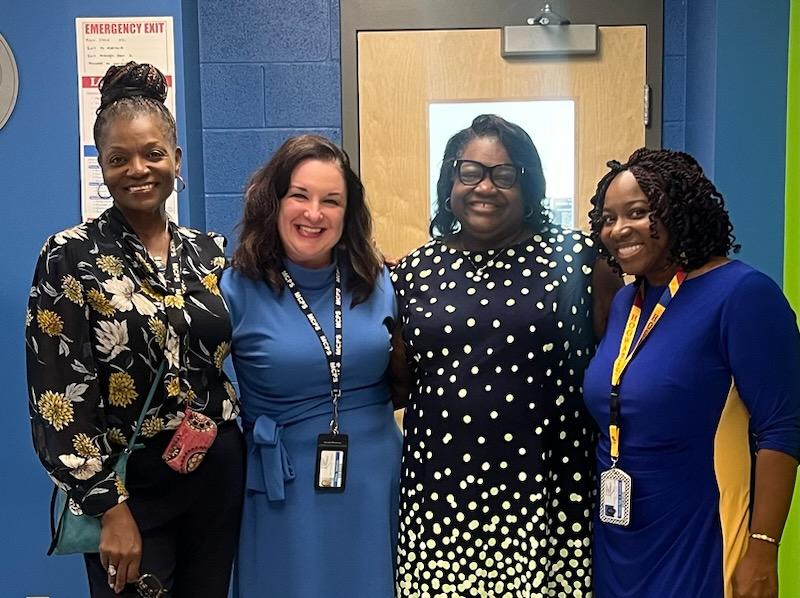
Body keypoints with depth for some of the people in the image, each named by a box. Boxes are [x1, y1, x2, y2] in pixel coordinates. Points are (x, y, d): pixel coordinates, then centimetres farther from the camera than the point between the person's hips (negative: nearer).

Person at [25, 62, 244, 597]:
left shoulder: (211, 252, 4)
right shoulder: (71, 257, -8)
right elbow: (59, 395, -12)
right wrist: (111, 507, -14)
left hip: (218, 478, 4)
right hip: (128, 487, -4)